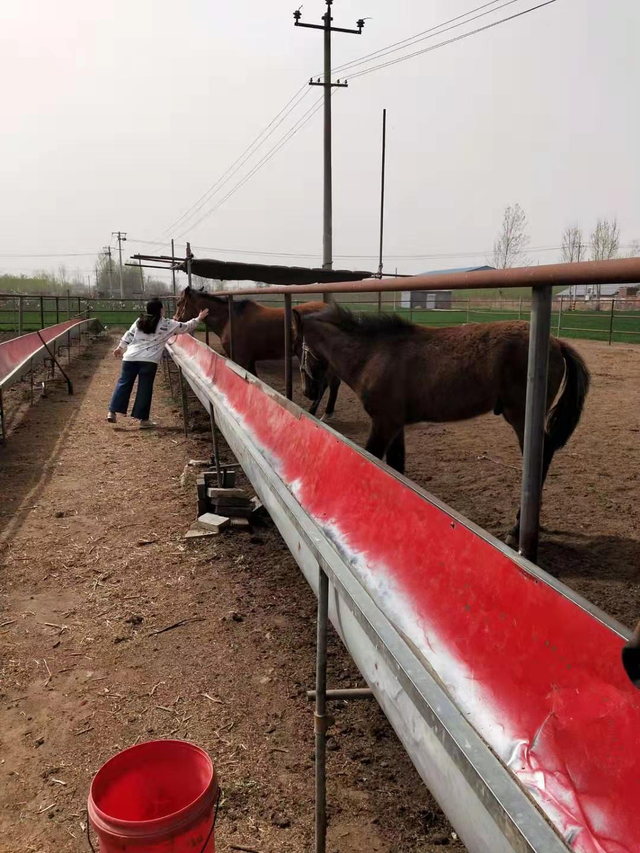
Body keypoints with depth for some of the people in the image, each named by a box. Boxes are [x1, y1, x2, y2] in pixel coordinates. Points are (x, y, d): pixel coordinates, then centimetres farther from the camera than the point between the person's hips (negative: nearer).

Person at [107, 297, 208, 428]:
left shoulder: (139, 321, 12)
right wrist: (198, 318, 23)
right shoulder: (167, 325, 2)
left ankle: (112, 412, 9)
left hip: (131, 357, 4)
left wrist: (120, 347, 27)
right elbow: (186, 327, 10)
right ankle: (143, 419, 6)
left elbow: (129, 335, 15)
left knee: (123, 384, 11)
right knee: (145, 389, 2)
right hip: (149, 360, -4)